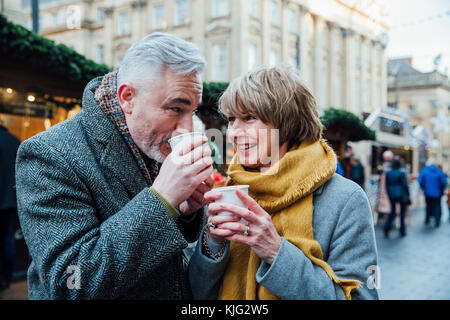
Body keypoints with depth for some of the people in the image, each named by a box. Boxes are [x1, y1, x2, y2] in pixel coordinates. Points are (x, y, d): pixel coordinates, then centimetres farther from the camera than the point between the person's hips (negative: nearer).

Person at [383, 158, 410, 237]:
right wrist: (407, 195, 3)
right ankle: (402, 231, 14)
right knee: (402, 212, 9)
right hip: (401, 195, -3)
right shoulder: (401, 173, -11)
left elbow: (387, 185, 6)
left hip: (391, 195, 4)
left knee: (392, 211, 12)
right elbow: (405, 185, -9)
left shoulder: (388, 173, 1)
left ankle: (386, 227, -7)